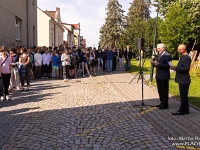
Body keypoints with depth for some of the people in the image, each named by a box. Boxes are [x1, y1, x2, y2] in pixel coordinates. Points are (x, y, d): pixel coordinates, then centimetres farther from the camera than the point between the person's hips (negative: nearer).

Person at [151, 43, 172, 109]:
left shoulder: (167, 55, -12)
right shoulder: (159, 55, 15)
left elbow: (168, 65, -19)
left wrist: (158, 64, -26)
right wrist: (154, 64, -1)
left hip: (164, 76, -8)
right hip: (158, 76, 8)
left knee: (164, 91, 0)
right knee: (160, 91, 15)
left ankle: (165, 104, 9)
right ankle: (162, 103, 27)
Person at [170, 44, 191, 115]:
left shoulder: (187, 57, -17)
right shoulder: (183, 57, 15)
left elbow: (186, 68, -24)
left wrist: (176, 68, -20)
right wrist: (176, 67, 6)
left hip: (184, 80, -10)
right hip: (182, 80, 10)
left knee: (183, 96, -2)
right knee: (184, 96, 16)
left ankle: (181, 111, 5)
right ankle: (186, 110, 26)